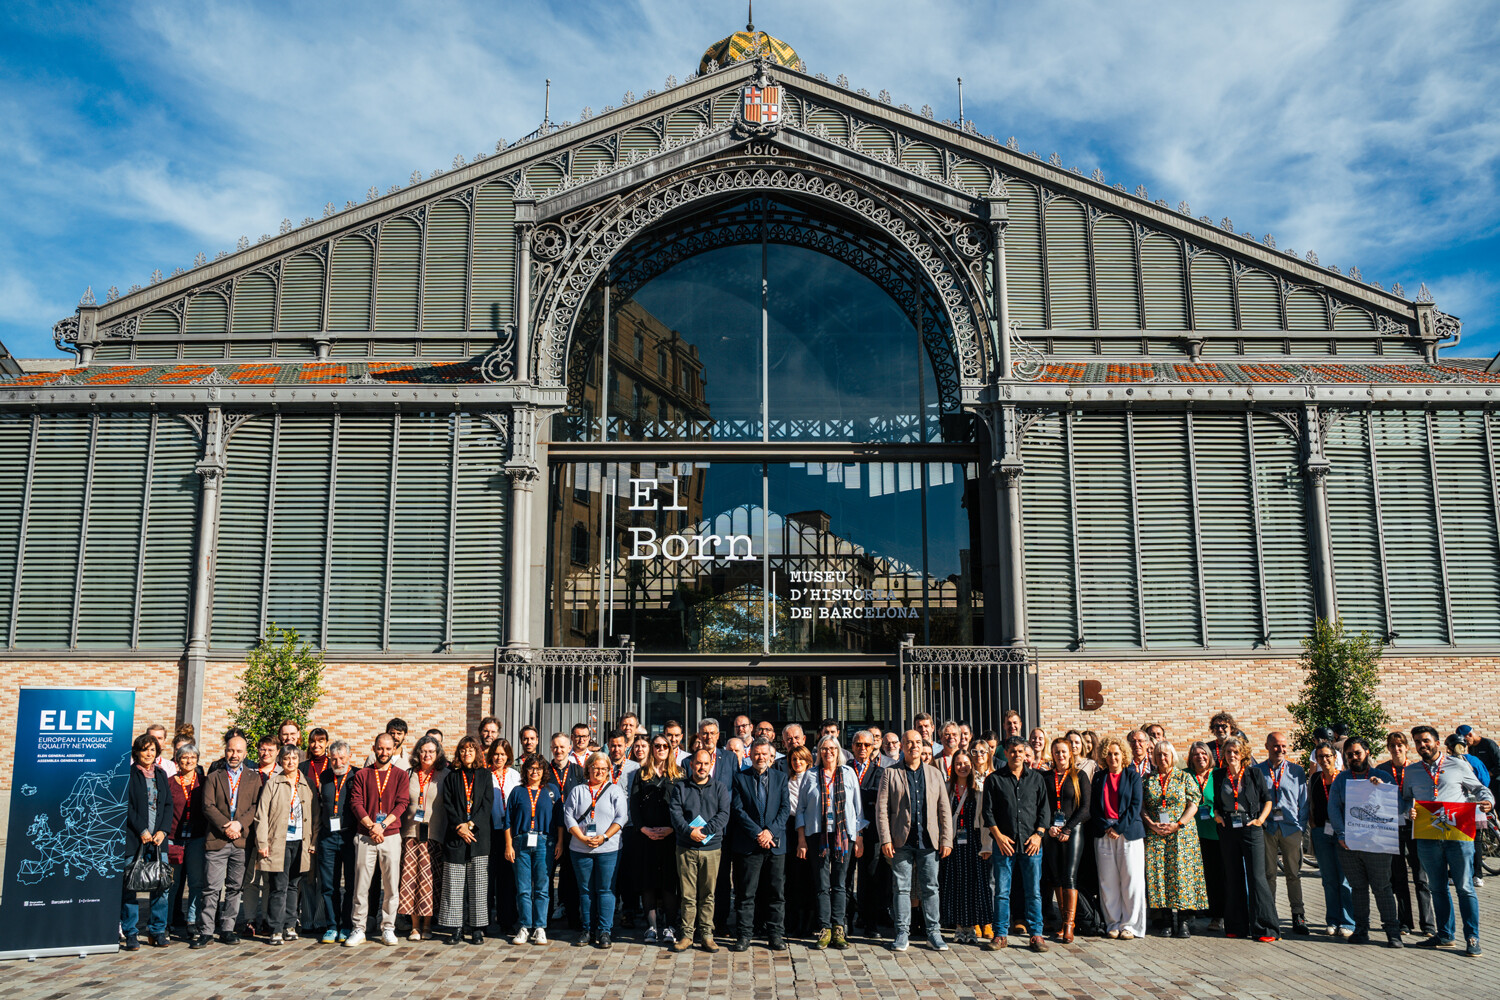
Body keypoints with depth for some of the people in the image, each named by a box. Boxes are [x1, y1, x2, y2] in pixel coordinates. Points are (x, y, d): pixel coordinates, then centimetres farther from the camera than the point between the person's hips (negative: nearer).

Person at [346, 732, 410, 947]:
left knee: (391, 885, 1)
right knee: (361, 883, -1)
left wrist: (383, 825, -12)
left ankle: (388, 928, 11)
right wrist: (371, 826, -12)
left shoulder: (400, 775, 8)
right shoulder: (361, 775, 8)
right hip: (365, 836, 0)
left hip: (391, 835, 0)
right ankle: (358, 929, 8)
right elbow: (356, 802, 0)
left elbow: (402, 803, 0)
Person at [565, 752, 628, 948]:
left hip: (608, 849, -2)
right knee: (585, 890, 7)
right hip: (580, 849, 2)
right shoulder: (577, 791, 10)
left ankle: (604, 930, 4)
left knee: (605, 889, -2)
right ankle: (588, 929, 16)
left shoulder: (615, 790, 6)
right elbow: (568, 816, 3)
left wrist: (604, 837, -12)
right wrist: (583, 838, -9)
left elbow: (621, 817, -1)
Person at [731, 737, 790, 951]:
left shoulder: (780, 778, 11)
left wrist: (770, 831, -10)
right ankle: (744, 935, 9)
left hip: (775, 843, 2)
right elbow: (738, 809, -3)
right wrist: (757, 833, -11)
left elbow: (785, 808, 4)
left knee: (777, 892, 4)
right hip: (749, 843, -2)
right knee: (747, 893, 1)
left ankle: (775, 935, 13)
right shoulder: (740, 777, 4)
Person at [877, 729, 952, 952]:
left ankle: (934, 932, 15)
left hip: (929, 841, 2)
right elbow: (881, 808, -1)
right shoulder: (890, 773, 3)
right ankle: (902, 933, 12)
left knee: (930, 887, 5)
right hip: (901, 841, -2)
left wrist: (946, 840, 3)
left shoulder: (935, 773, 11)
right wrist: (885, 839, -9)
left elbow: (944, 809, 10)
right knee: (901, 887, 2)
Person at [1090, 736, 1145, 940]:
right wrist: (1106, 828, -5)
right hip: (1104, 834, 2)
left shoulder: (1133, 775, 5)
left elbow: (1135, 805, -2)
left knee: (1131, 879, -3)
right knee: (1108, 881, 2)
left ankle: (1130, 925, 6)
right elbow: (1093, 808, 9)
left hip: (1128, 832, -2)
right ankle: (1113, 923, 10)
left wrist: (1118, 828, -9)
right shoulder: (1099, 778, 13)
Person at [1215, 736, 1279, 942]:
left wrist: (1260, 819, -6)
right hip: (1228, 830, 3)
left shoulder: (1254, 774, 1)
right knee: (1233, 878, 8)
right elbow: (1215, 800, 18)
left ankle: (1264, 928, 0)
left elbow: (1267, 799, 6)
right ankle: (1236, 926, 17)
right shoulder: (1219, 776, 7)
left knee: (1256, 877, -7)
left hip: (1250, 827, -3)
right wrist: (1216, 814, 1)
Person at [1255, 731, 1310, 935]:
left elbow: (1303, 802, 9)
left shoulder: (1297, 771, 8)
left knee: (1293, 873, 4)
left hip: (1291, 828, 1)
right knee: (1268, 873, 4)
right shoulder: (1257, 771, 5)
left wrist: (1302, 826, 1)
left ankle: (1298, 917, 12)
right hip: (1266, 828, 0)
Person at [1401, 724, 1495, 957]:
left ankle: (1472, 938, 6)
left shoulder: (1458, 766, 6)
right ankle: (1445, 935, 19)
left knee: (1464, 887, -2)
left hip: (1458, 835, -3)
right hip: (1427, 838, 3)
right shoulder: (1411, 771, 13)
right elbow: (1406, 799, 19)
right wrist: (1410, 809, -3)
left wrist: (1487, 801, -9)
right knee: (1438, 888, 10)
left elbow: (1478, 788, 12)